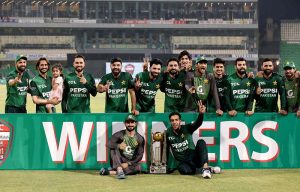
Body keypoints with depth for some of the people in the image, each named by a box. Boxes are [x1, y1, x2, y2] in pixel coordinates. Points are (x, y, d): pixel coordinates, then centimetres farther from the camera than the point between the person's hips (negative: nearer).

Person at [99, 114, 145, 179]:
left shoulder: (140, 138, -1)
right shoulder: (119, 135, -4)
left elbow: (140, 155, -5)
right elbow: (108, 144, -19)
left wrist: (128, 163, -18)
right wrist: (118, 146, -40)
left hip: (131, 162, 1)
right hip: (118, 162, -1)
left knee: (137, 168, -32)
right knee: (114, 148, -25)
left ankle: (109, 172, -29)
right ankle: (119, 170, -43)